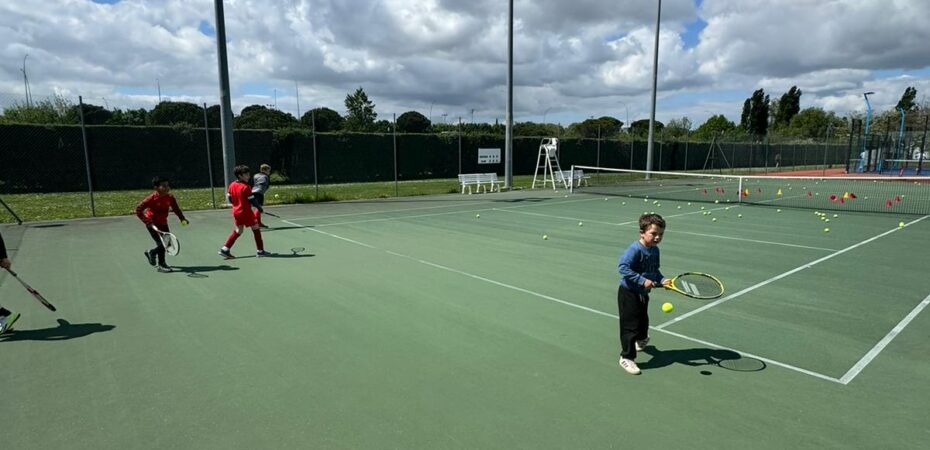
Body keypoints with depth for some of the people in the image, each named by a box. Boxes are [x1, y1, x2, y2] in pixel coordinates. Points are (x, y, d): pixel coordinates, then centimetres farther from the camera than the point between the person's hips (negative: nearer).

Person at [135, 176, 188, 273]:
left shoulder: (169, 197, -6)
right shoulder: (151, 198, -22)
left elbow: (176, 209, 4)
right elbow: (138, 209, -19)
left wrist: (182, 219, -9)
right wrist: (148, 222, -24)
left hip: (163, 223, 6)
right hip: (153, 224, -6)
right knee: (161, 243, -9)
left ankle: (151, 253, 37)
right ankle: (161, 265, 12)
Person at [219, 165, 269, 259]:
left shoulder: (232, 185, 4)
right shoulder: (246, 187, -18)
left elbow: (229, 198, 10)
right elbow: (251, 200, -16)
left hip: (236, 211, 8)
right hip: (246, 212, -8)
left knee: (237, 231, 18)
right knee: (256, 229, 5)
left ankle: (225, 249, 13)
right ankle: (260, 251, 10)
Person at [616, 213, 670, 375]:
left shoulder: (655, 250, 3)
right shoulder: (635, 249, -24)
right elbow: (623, 267, -31)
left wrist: (662, 280, -5)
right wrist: (642, 280, -32)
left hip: (642, 293, 8)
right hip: (629, 293, -8)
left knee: (643, 320, 26)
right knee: (630, 325, -4)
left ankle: (641, 340, 56)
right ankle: (626, 357, 7)